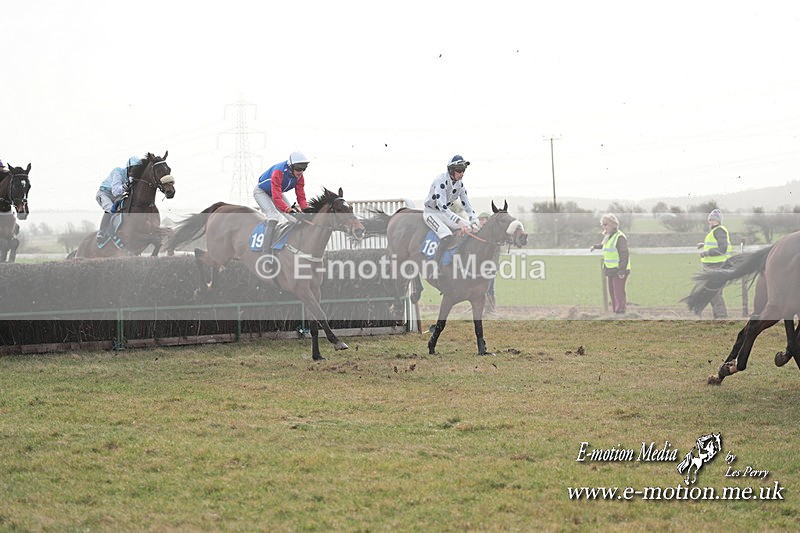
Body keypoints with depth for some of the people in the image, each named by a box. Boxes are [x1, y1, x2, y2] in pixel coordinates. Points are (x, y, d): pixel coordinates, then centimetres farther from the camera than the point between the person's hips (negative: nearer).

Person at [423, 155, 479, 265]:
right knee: (447, 237, -33)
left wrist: (474, 222, -18)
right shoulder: (441, 180, -25)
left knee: (471, 229, -7)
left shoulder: (460, 185, -1)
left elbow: (467, 206, 1)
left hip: (446, 213, 8)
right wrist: (459, 221, -45)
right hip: (431, 212, -8)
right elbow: (442, 206, -36)